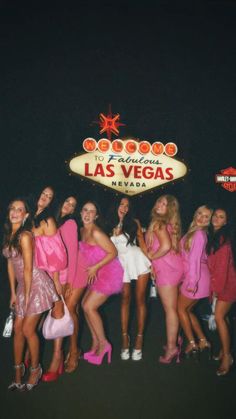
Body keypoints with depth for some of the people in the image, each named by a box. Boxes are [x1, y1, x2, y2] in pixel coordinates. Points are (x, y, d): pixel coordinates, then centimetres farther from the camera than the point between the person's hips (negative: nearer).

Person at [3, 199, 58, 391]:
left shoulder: (25, 236, -19)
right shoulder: (9, 235, 6)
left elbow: (28, 269, -17)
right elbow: (11, 264, 9)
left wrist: (27, 296, -11)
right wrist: (13, 293, 10)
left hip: (37, 284, -7)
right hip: (22, 285, 8)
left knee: (28, 330, -2)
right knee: (17, 328, 11)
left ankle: (35, 369, 19)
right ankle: (19, 368, 28)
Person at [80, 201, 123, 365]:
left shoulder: (96, 233, -21)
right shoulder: (83, 231, 6)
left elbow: (113, 252, -20)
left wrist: (95, 267, -19)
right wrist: (91, 270, 6)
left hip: (109, 273, -9)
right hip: (99, 274, 9)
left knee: (89, 307, -8)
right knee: (86, 305, 8)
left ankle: (103, 344, 7)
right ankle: (96, 344, 19)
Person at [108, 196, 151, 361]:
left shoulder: (134, 223, 6)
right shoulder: (109, 226, 7)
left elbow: (142, 243, 5)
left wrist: (151, 263, 1)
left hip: (138, 260, -1)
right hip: (122, 263, 1)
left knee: (140, 299, 0)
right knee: (125, 299, 3)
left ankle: (139, 338, 6)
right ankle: (125, 337, 10)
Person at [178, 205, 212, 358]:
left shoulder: (199, 233, -15)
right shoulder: (194, 232, 13)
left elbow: (195, 258, -21)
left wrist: (192, 281, -24)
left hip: (196, 276, -8)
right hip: (193, 276, 8)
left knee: (181, 308, 6)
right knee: (187, 310, 17)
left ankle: (192, 344, 11)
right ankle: (203, 341, 21)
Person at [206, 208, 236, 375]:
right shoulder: (212, 236, 11)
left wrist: (217, 287, -16)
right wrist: (214, 286, 5)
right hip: (218, 282, 7)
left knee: (219, 317, -11)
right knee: (222, 316, 11)